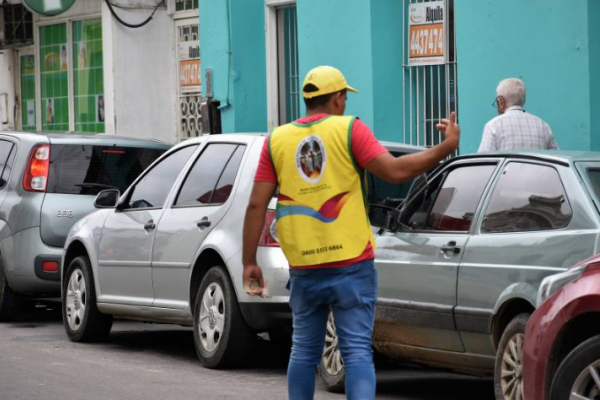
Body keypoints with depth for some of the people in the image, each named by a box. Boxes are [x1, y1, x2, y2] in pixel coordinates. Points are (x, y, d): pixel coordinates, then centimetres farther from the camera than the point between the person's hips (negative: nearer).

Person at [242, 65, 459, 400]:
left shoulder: (277, 140, 6)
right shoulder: (349, 129, -4)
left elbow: (257, 205, 2)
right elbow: (395, 171, -14)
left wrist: (249, 262, 7)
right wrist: (447, 147, -5)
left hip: (304, 269, 3)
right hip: (351, 264, -3)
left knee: (304, 352, 15)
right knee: (358, 351, -3)